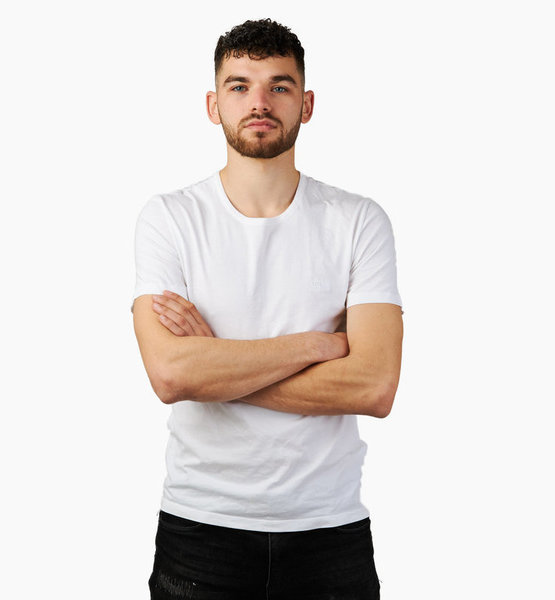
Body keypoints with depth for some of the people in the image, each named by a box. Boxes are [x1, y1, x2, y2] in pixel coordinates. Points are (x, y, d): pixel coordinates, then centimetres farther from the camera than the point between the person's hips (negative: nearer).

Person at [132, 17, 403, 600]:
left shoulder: (360, 221, -4)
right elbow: (169, 374, -18)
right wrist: (318, 343, -15)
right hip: (199, 525, 0)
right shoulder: (168, 217, -5)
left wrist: (214, 365, -15)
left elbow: (375, 387, -14)